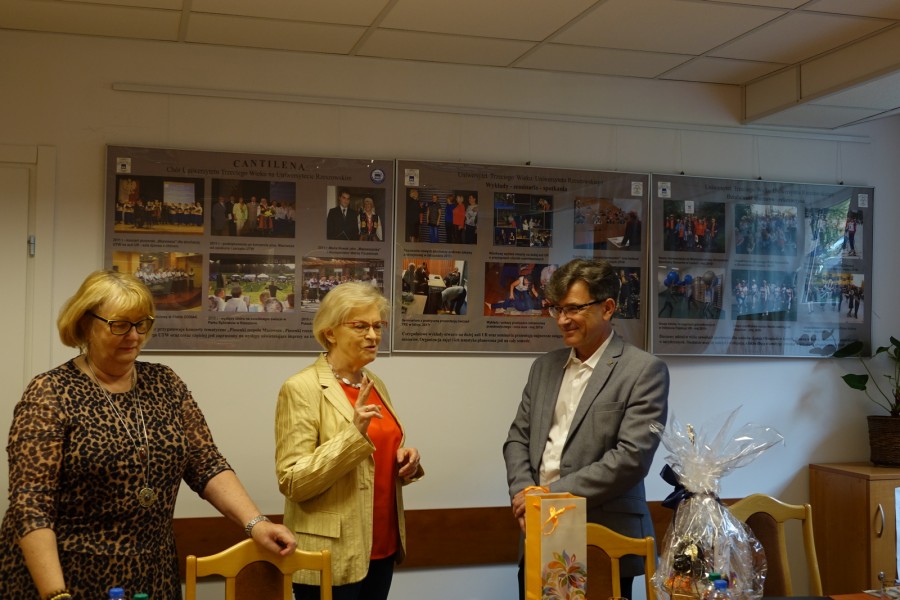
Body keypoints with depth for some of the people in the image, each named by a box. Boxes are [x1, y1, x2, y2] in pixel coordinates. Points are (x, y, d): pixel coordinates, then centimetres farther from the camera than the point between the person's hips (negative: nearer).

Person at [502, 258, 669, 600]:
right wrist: (522, 492, -6)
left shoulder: (644, 370, -7)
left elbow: (632, 457, -16)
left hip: (605, 542, -5)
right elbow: (518, 437, 13)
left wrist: (553, 493, -15)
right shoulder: (544, 367, 12)